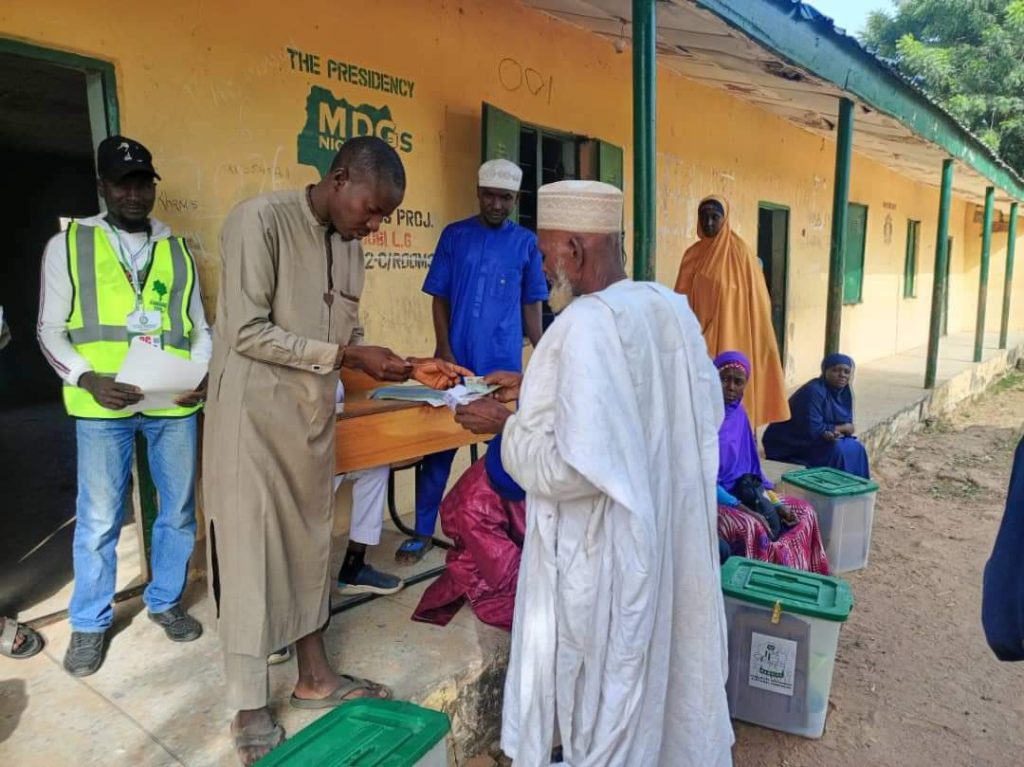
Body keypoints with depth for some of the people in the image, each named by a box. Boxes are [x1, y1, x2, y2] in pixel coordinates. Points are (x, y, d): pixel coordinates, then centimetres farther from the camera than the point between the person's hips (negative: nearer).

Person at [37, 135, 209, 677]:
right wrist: (88, 379, -14)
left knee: (178, 511, 10)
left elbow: (200, 328, 14)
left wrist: (202, 376, -5)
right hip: (104, 406, -2)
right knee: (98, 520, 5)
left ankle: (165, 601, 30)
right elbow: (51, 329, 3)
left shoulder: (177, 250, 12)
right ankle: (89, 624, 23)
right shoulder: (68, 244, 6)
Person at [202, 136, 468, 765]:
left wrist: (401, 367, -4)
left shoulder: (347, 245, 7)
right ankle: (250, 709, 19)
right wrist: (346, 356, -21)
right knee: (250, 551, 3)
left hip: (313, 417, 7)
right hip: (254, 417, -7)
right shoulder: (260, 220, -15)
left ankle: (315, 677, 31)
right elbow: (248, 333, -19)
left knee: (311, 543, 14)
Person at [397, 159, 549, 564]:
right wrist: (444, 352, -7)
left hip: (504, 364, 1)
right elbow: (439, 299, 2)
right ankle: (423, 532, 15)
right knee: (438, 444, 4)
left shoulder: (525, 242, 5)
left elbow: (531, 304, 9)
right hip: (456, 360, 0)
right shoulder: (454, 235, 3)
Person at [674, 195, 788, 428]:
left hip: (732, 339, -4)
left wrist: (758, 343, -9)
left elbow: (756, 299, -6)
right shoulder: (693, 254, 9)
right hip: (698, 339, 4)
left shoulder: (740, 253, -4)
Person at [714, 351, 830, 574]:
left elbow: (750, 466, 11)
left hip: (740, 491, 8)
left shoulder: (738, 413, 6)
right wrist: (743, 509, -24)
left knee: (803, 511, 2)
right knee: (750, 527, -32)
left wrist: (774, 502, -2)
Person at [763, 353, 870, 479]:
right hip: (791, 445, -8)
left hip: (816, 440, 8)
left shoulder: (845, 391, 2)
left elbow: (846, 423, 2)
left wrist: (834, 431, -21)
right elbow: (812, 430, -28)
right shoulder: (814, 391, -24)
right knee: (837, 450, -24)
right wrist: (842, 429, -14)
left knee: (856, 448, -5)